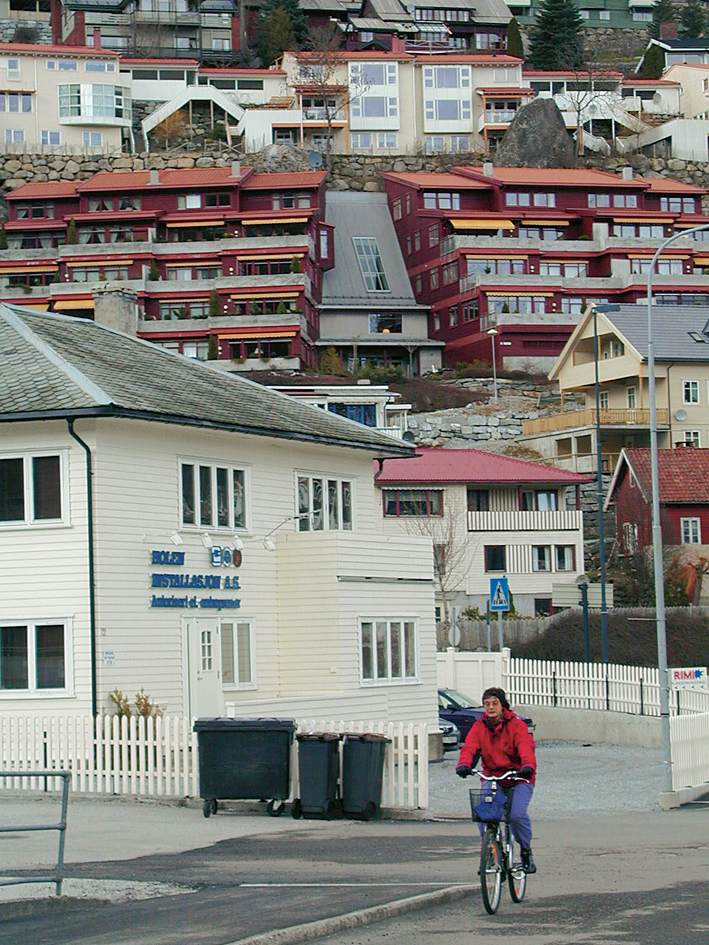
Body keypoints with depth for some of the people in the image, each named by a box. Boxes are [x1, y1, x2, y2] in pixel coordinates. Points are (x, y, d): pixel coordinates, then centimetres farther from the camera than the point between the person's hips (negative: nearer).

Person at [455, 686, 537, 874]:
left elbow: (526, 748, -22)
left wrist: (528, 766, -44)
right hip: (491, 777, 3)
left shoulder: (517, 725, -7)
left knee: (517, 814, -24)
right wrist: (464, 765, -35)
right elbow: (469, 747, -12)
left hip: (518, 779, -3)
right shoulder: (479, 727, 3)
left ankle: (526, 851, 3)